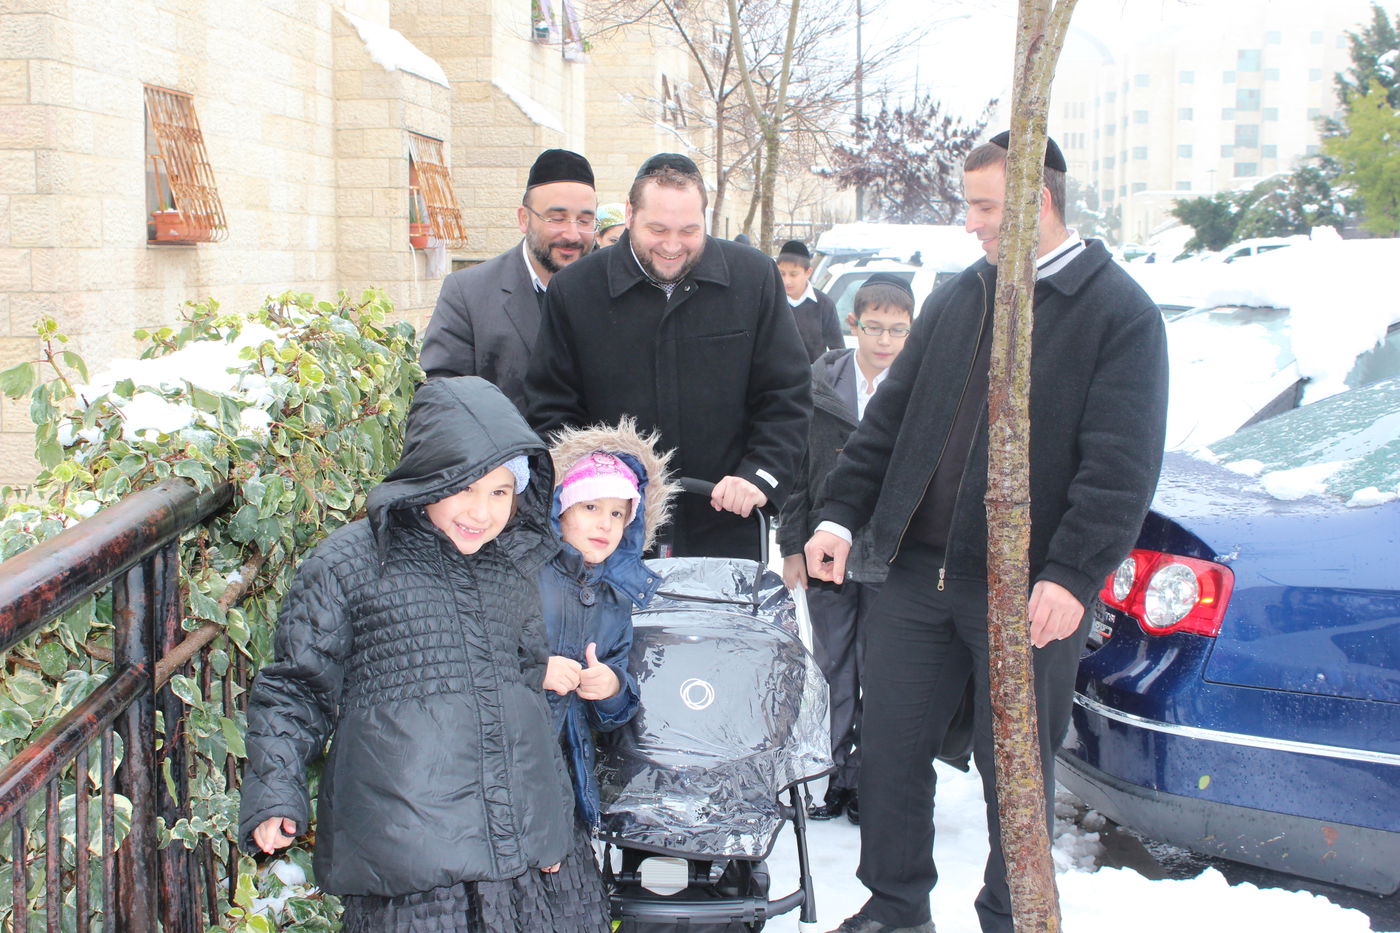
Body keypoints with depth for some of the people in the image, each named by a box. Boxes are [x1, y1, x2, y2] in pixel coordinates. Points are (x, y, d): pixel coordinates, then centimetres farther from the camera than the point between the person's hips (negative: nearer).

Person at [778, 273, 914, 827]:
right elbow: (797, 469, 4)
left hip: (892, 563, -2)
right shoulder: (818, 385, 0)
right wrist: (792, 546, 2)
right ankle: (840, 773, 24)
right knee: (834, 671, 12)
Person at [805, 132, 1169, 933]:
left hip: (1029, 592, -5)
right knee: (891, 747, 11)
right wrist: (842, 513, 7)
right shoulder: (955, 301, 12)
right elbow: (890, 418, 15)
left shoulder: (1122, 314, -7)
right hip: (922, 572, 6)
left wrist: (1072, 577, -22)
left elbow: (1122, 466, -14)